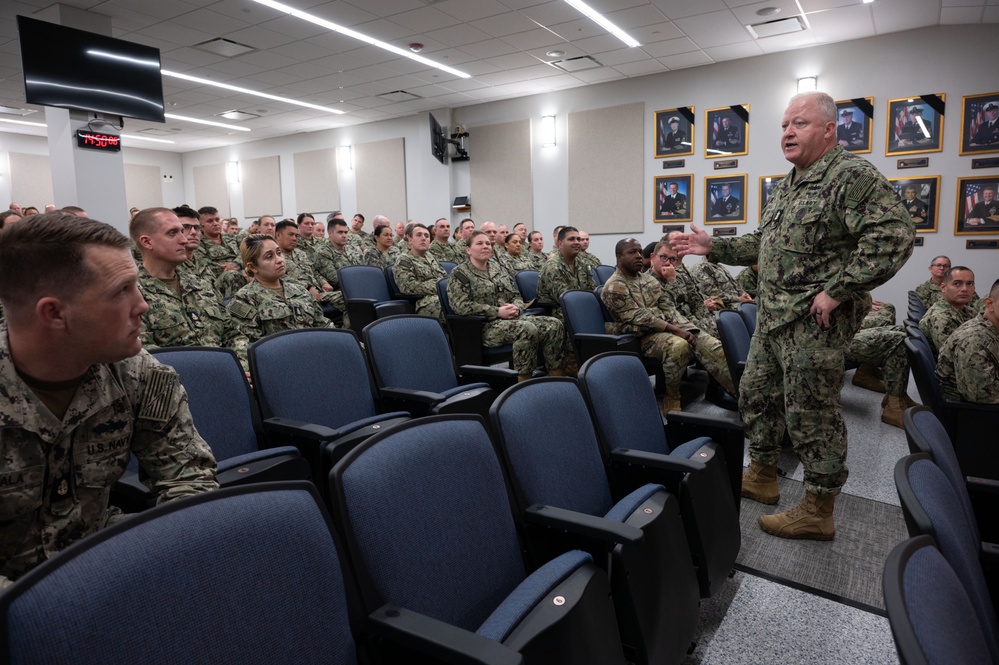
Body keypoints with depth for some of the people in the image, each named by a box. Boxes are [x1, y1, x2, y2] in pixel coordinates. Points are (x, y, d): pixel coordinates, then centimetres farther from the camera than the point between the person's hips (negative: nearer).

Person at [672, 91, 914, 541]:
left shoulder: (852, 175, -13)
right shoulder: (787, 185, 16)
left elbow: (894, 236, -22)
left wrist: (837, 291, -22)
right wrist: (714, 247, 14)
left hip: (815, 321, -9)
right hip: (773, 317, 9)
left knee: (812, 413, -1)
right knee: (756, 393, 16)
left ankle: (818, 512, 14)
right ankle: (762, 477, 34)